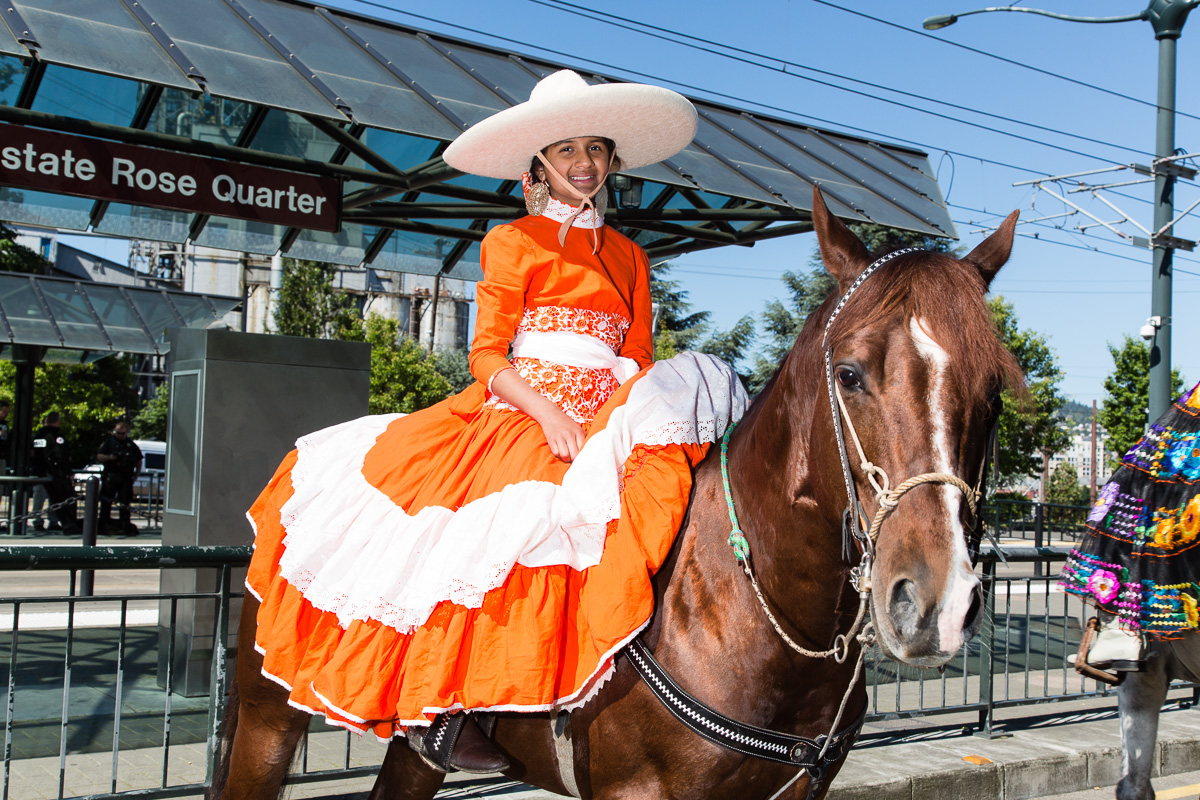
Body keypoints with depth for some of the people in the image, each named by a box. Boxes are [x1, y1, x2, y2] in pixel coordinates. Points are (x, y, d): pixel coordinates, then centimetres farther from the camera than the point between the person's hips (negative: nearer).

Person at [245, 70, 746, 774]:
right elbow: (487, 356, -1)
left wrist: (635, 412, -6)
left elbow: (639, 362, 16)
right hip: (516, 414, -4)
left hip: (603, 420, 5)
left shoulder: (629, 258, 19)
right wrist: (547, 413, -16)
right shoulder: (512, 243, 7)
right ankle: (439, 706, -17)